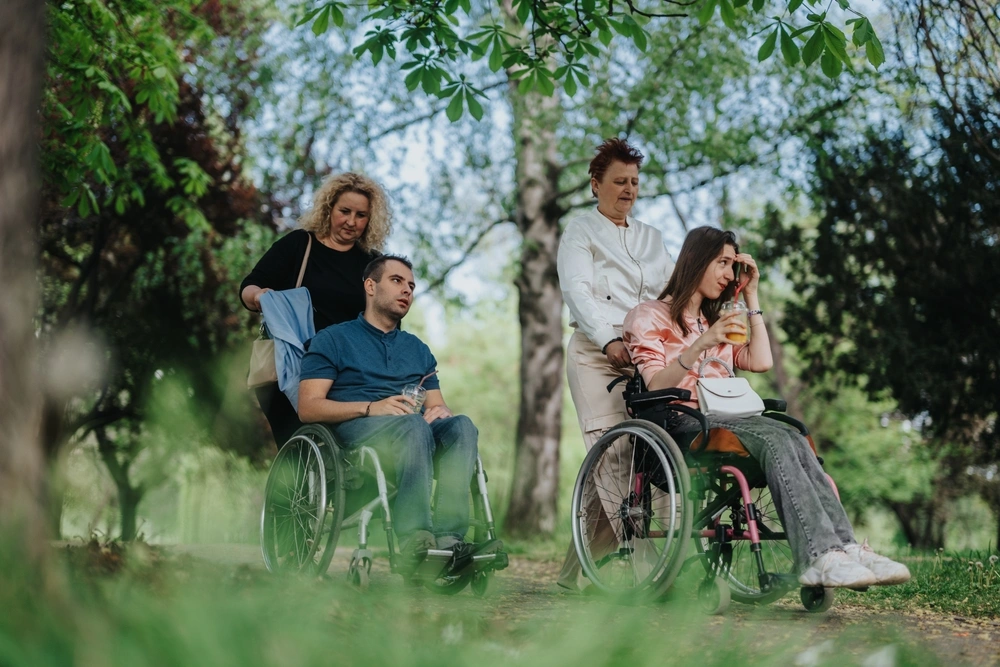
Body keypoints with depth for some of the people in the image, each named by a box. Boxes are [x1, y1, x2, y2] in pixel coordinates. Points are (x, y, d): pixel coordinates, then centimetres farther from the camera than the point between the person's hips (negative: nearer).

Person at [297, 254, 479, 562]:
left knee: (461, 426, -29)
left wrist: (439, 410, -5)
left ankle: (448, 538, -44)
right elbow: (308, 407, -1)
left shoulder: (418, 349, 30)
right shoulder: (332, 340, 13)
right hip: (354, 430, -5)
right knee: (413, 425, -37)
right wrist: (371, 407, -16)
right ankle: (415, 542, -49)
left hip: (415, 431, 5)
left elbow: (436, 405, 22)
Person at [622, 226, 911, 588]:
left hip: (724, 420, 6)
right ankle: (820, 555, -47)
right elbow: (656, 388, -6)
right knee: (776, 437, -33)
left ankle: (845, 548, -43)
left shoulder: (716, 322, 32)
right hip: (680, 424, -6)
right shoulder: (648, 317, 10)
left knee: (793, 440, -28)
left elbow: (761, 361, 14)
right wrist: (700, 345, -20)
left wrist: (751, 296, 17)